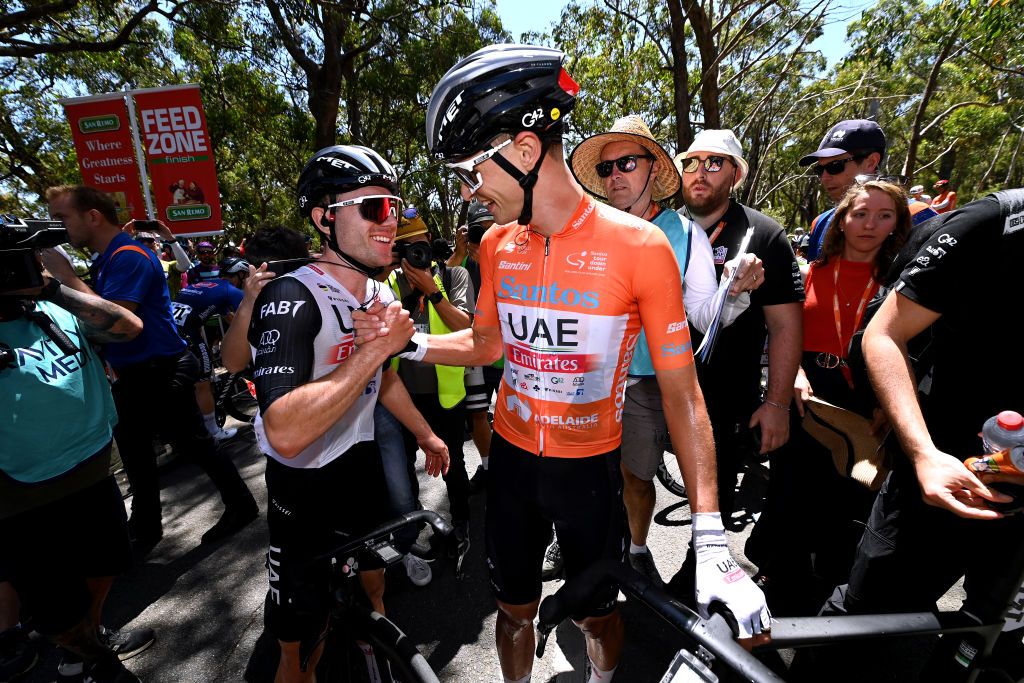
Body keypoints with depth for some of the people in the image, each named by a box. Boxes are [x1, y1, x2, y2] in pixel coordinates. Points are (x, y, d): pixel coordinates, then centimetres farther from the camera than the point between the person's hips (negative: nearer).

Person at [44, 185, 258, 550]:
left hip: (162, 373, -10)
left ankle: (240, 504, 17)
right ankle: (144, 528, 33)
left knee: (193, 445, 1)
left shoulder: (129, 256, -18)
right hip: (133, 376, 10)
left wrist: (66, 277, -22)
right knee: (135, 455, 18)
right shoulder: (106, 260, 13)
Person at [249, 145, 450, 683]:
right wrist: (372, 349, -38)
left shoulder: (380, 293, -3)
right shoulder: (291, 300, -28)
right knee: (303, 607, 16)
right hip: (304, 483, -6)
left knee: (372, 566, 28)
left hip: (362, 462, 7)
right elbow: (285, 433, -39)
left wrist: (425, 434, 19)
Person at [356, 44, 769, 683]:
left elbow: (682, 391, -16)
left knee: (597, 613, 22)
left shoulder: (639, 246, -19)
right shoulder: (496, 245, -5)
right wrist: (411, 341, -9)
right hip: (512, 456, 3)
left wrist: (712, 540, -20)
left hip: (590, 466, -3)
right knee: (515, 609, 22)